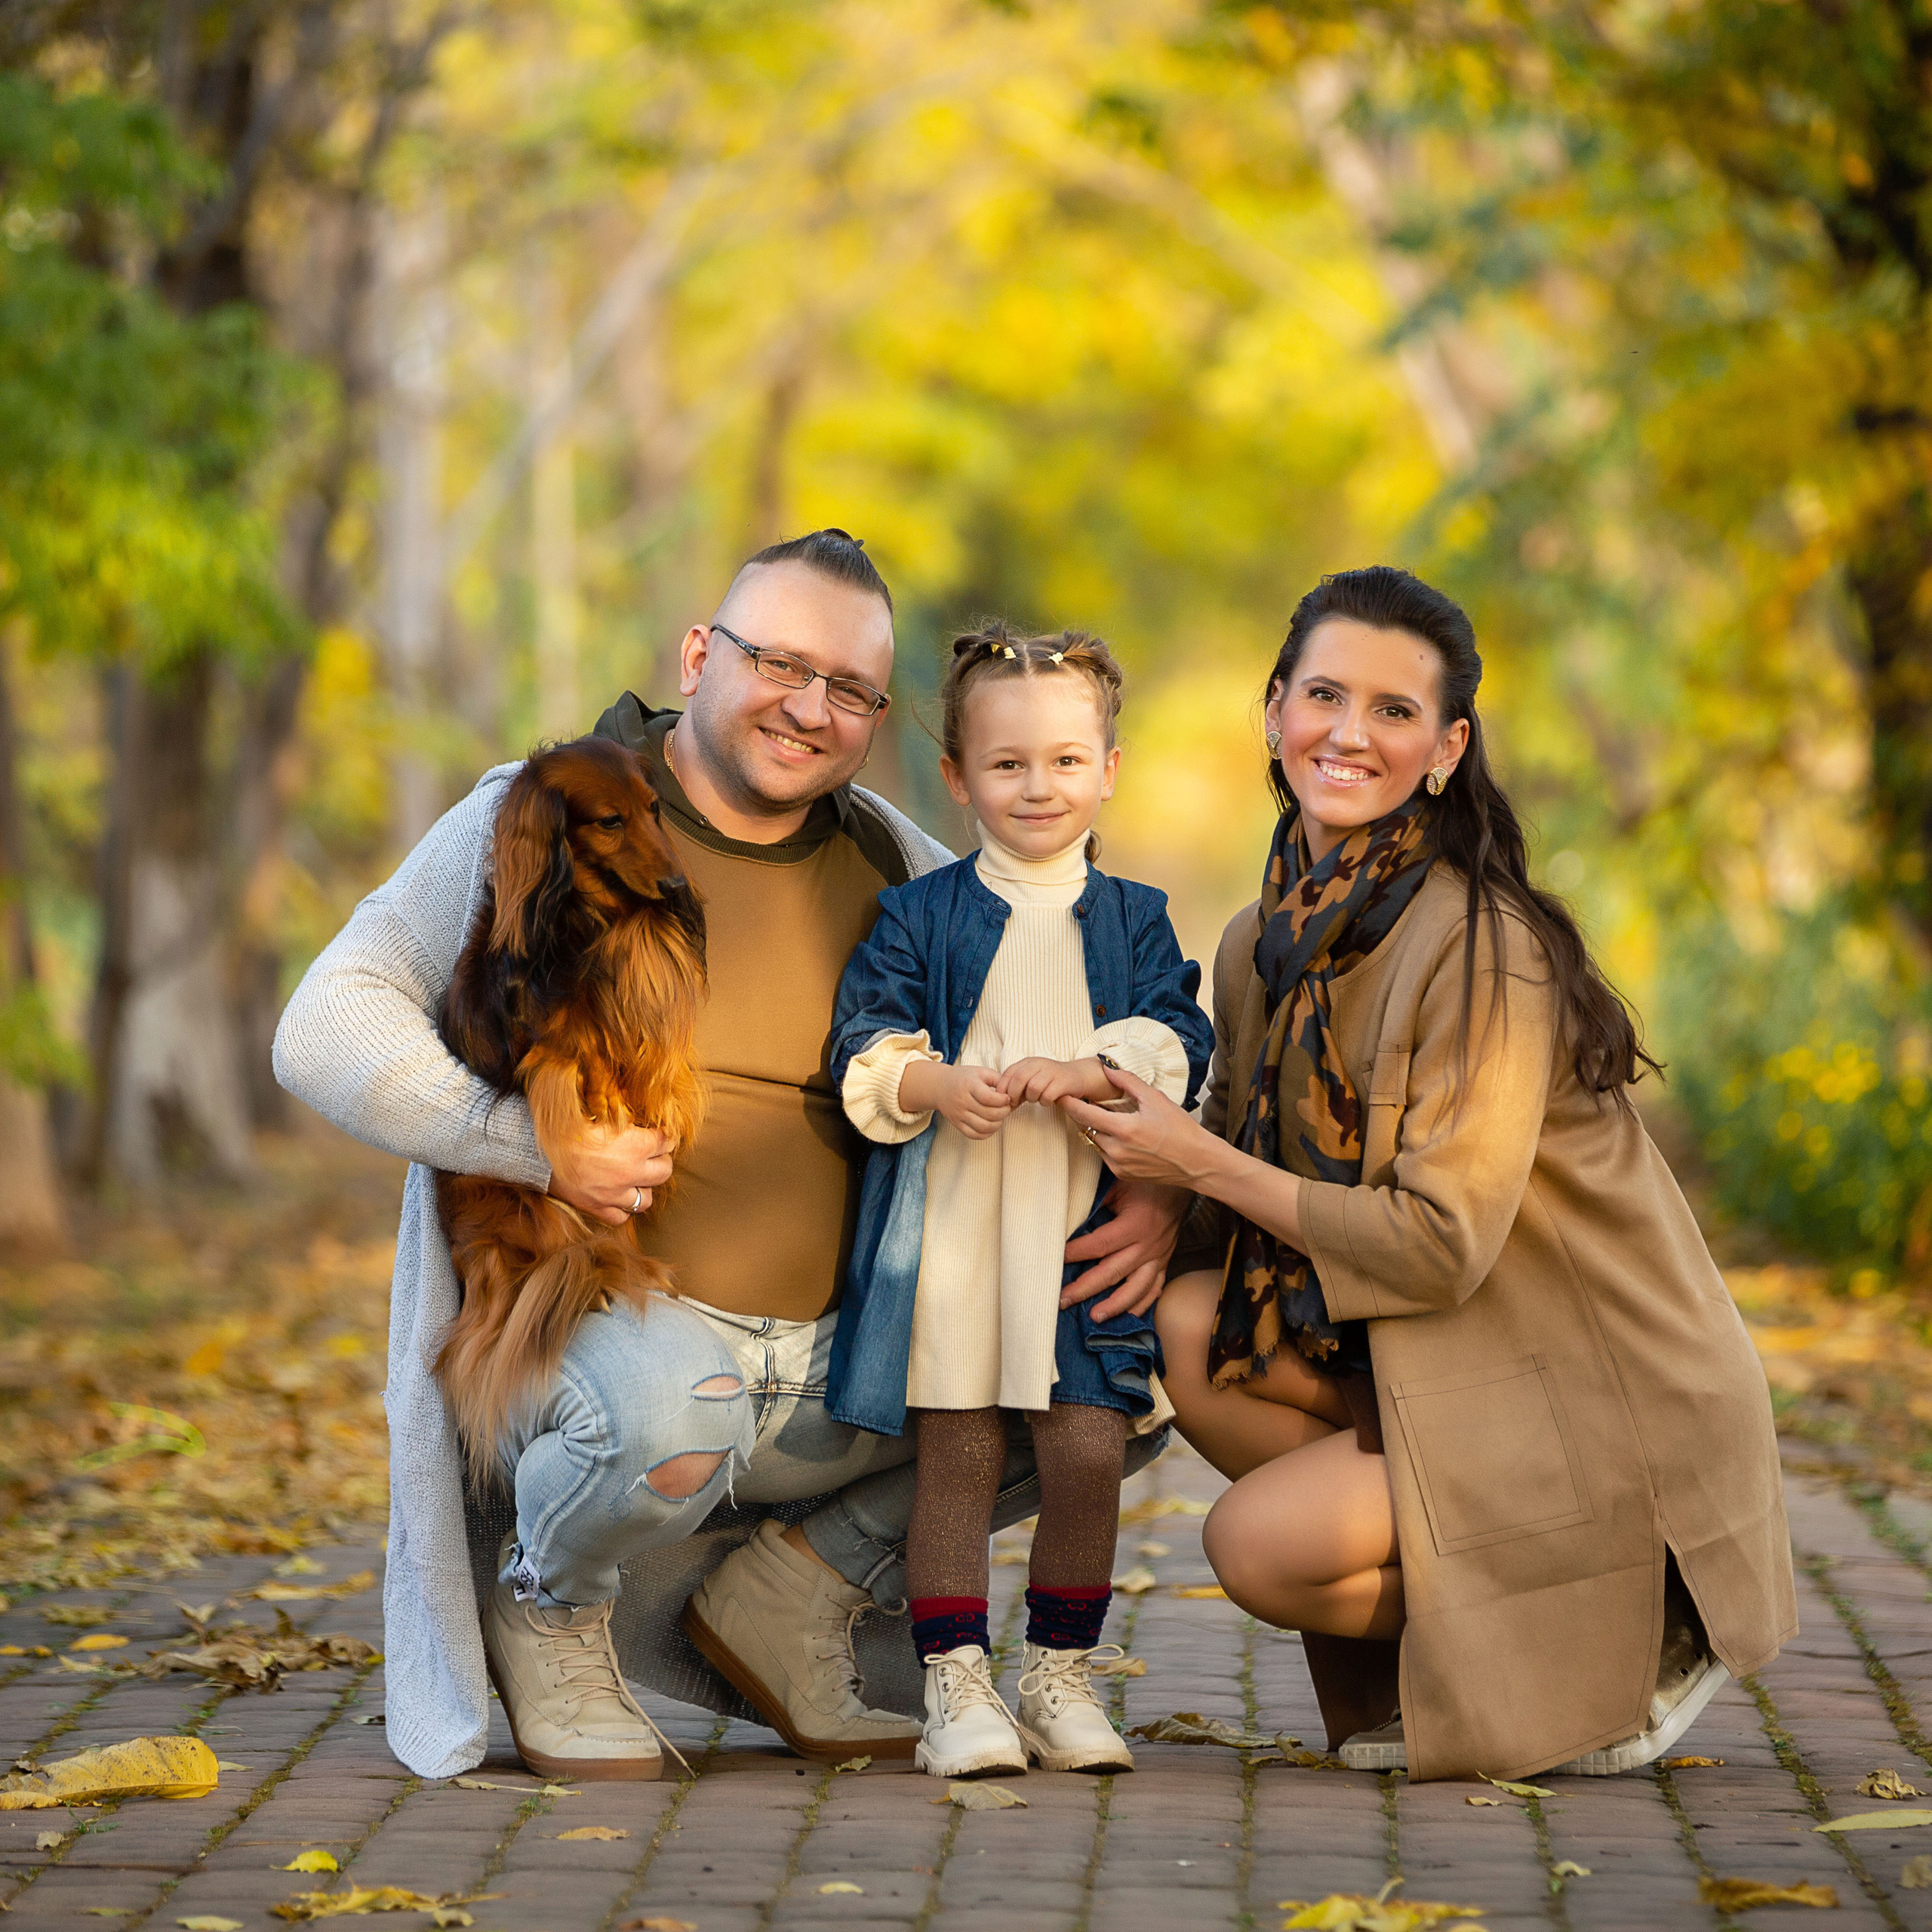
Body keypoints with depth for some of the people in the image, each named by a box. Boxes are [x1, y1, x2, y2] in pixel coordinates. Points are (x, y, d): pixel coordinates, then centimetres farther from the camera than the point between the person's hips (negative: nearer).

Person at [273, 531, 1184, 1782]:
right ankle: (548, 1612, -2)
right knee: (669, 1415, -39)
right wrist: (538, 1142, -21)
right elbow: (327, 1033, -8)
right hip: (589, 1307, -5)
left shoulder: (890, 866, 10)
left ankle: (789, 1597, 8)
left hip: (830, 1364, 5)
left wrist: (1157, 1179, -5)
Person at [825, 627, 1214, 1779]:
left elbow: (1179, 1048, -1)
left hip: (1086, 1225, 1)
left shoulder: (1134, 919, 10)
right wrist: (935, 1086, -20)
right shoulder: (919, 916, 6)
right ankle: (957, 1689, 6)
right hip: (948, 1224, -1)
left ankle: (1060, 1680, 15)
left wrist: (1085, 1072, -19)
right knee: (957, 1458, 0)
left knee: (1087, 1453, -1)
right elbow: (863, 1052, -1)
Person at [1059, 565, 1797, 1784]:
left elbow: (1440, 1246, -23)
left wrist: (1204, 1165, -18)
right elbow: (1244, 1151, 11)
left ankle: (1637, 1641, -1)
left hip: (1606, 1407, -7)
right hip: (1421, 1356, 8)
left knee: (1262, 1543, -20)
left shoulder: (1486, 950, -21)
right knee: (1191, 1327, -15)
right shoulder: (1267, 940, 3)